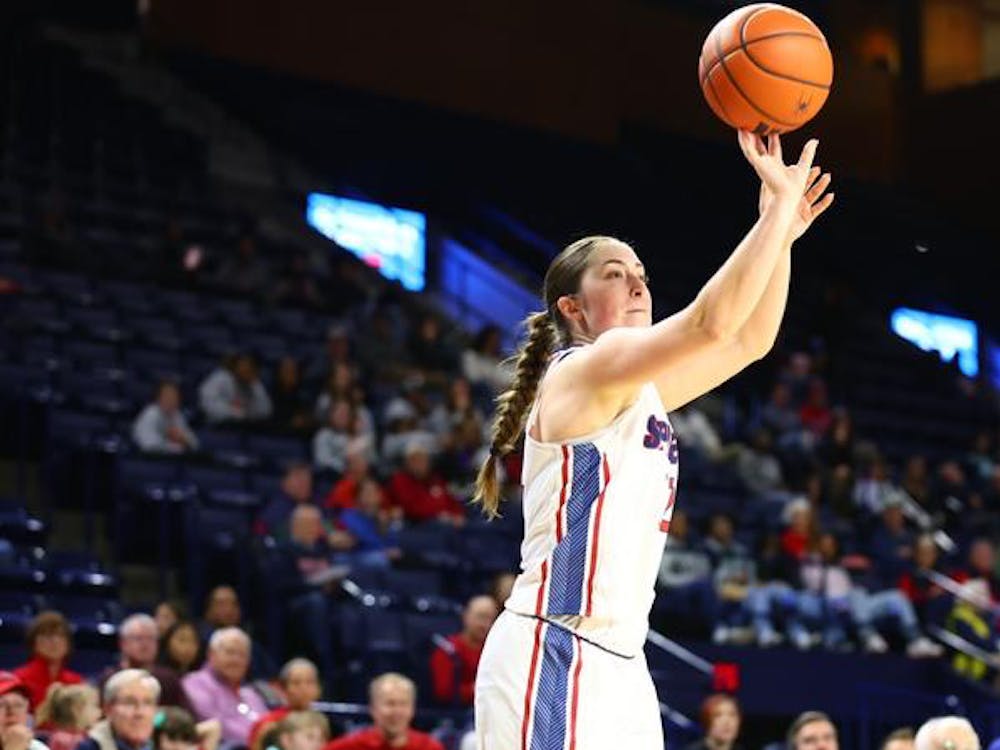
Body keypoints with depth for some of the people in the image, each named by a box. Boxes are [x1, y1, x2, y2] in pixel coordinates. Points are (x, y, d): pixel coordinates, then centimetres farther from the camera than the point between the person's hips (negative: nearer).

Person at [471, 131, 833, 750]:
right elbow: (712, 321, -20)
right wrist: (779, 205, -15)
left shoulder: (640, 392, 19)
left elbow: (751, 339, 24)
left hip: (620, 663, 9)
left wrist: (782, 234, 12)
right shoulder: (583, 369, -7)